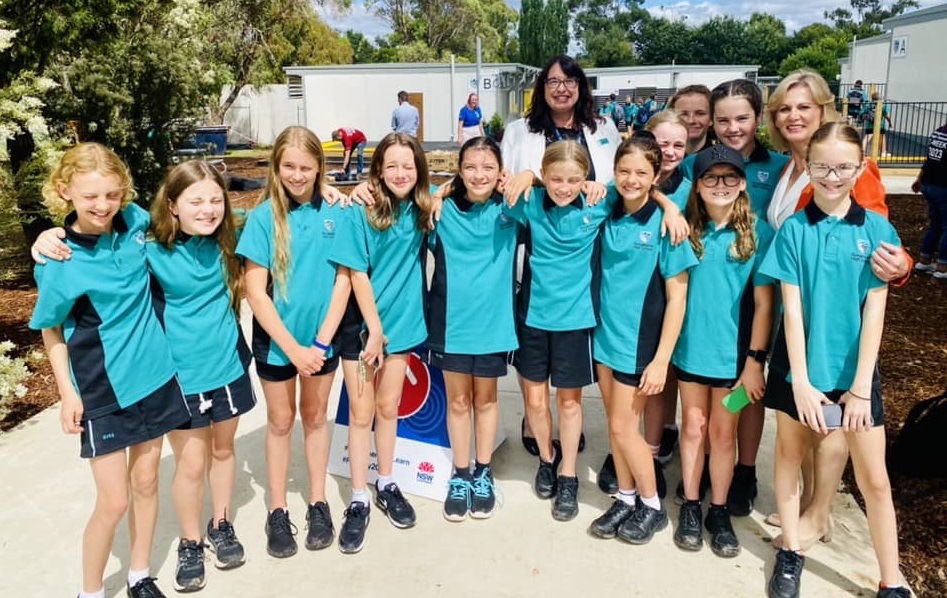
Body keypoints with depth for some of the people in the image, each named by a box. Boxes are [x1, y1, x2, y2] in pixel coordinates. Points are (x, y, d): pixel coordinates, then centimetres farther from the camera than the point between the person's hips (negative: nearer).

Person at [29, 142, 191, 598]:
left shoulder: (134, 220, -8)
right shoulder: (60, 264, -18)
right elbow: (51, 331, -5)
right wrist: (68, 393, -8)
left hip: (154, 376, 4)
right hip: (102, 390, -4)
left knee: (146, 481, 17)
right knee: (113, 501, 3)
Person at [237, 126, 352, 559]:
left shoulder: (335, 211, -8)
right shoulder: (263, 217, -12)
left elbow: (343, 280, -6)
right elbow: (254, 290, -13)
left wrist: (321, 341, -12)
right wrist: (292, 348, -16)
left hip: (321, 335, 1)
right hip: (276, 339, -1)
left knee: (315, 416, 17)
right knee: (281, 421, 14)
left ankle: (318, 503, 32)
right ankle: (278, 511, 29)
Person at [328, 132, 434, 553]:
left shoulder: (420, 210, -2)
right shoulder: (361, 214, -13)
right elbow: (357, 275, -13)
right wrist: (375, 330, -14)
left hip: (402, 321, 3)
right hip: (361, 324, -3)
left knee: (388, 408, 14)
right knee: (361, 412, 5)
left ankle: (386, 486, 31)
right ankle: (358, 501, 17)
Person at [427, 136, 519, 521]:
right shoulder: (442, 209, -5)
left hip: (492, 321, 0)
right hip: (451, 321, 0)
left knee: (485, 399, 16)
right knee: (457, 401, 12)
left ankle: (483, 473, 32)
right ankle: (460, 475, 29)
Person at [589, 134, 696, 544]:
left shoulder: (664, 224, -13)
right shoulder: (609, 216, 1)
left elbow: (677, 297, -12)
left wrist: (661, 360, -14)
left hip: (638, 341, -5)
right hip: (606, 334, 5)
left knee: (623, 428, 2)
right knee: (616, 425, 13)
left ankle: (652, 506, 23)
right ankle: (626, 499, 31)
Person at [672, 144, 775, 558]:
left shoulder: (758, 232, -8)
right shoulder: (686, 229, -3)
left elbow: (764, 302, -7)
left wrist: (755, 359, -9)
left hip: (734, 351, -1)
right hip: (691, 347, 2)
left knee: (723, 432, 11)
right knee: (693, 427, 13)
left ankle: (719, 511, 26)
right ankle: (690, 506, 28)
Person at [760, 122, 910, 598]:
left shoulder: (876, 229, -4)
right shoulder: (794, 229, -5)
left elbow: (874, 311, -6)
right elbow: (792, 308, -8)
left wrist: (860, 386, -9)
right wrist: (801, 382, -12)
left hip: (855, 368, 0)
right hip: (801, 367, 0)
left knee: (874, 479, 6)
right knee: (789, 455, 14)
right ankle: (790, 554, 32)